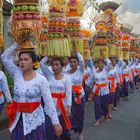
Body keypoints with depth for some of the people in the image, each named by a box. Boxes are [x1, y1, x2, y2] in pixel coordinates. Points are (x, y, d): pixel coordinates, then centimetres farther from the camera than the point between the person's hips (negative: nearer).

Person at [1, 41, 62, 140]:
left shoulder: (41, 79, -11)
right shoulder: (17, 74, 1)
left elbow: (49, 102, -12)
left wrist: (56, 122, -13)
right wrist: (17, 44, -7)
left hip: (35, 119, -3)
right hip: (18, 119, 4)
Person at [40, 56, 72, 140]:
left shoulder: (66, 78, -3)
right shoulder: (49, 76, 4)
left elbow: (69, 93, -9)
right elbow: (42, 63, -2)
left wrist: (68, 107, -17)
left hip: (62, 106, -2)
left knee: (63, 128, 12)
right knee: (49, 130, 3)